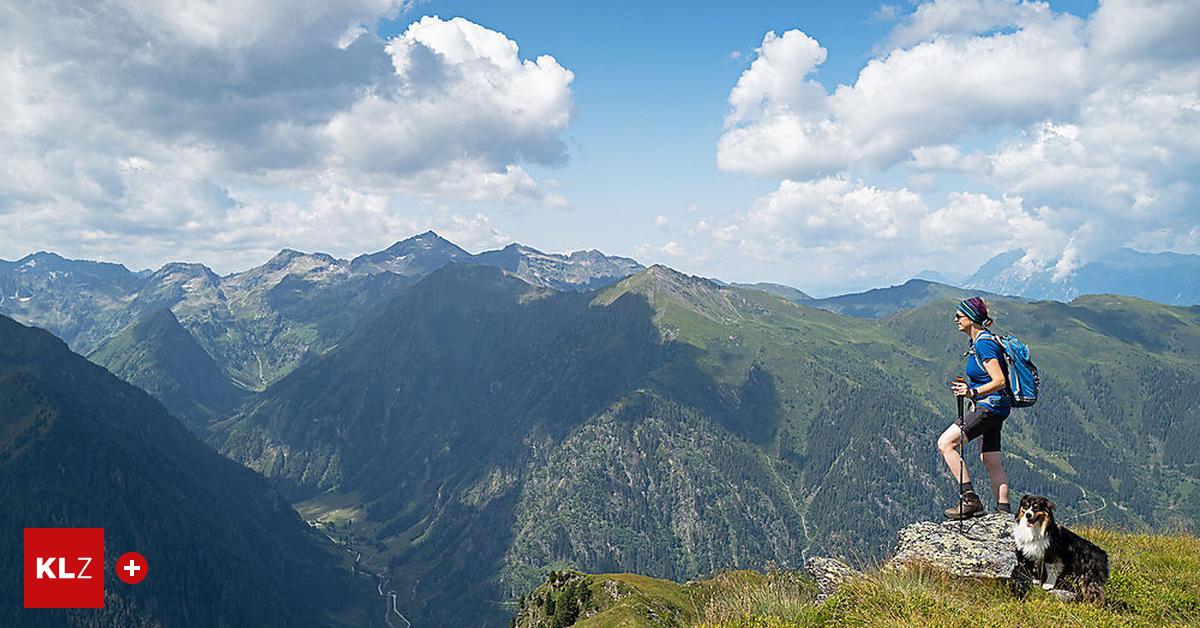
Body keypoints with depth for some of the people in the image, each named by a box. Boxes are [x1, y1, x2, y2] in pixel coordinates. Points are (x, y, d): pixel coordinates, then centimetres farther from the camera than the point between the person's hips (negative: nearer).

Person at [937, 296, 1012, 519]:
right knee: (991, 459, 12)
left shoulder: (983, 343, -17)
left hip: (990, 406, -10)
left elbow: (999, 381, -23)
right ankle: (1004, 510, 16)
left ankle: (970, 498, -9)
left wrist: (973, 392, -33)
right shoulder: (978, 341, 14)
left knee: (945, 443, -11)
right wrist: (968, 387, 21)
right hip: (995, 408, 10)